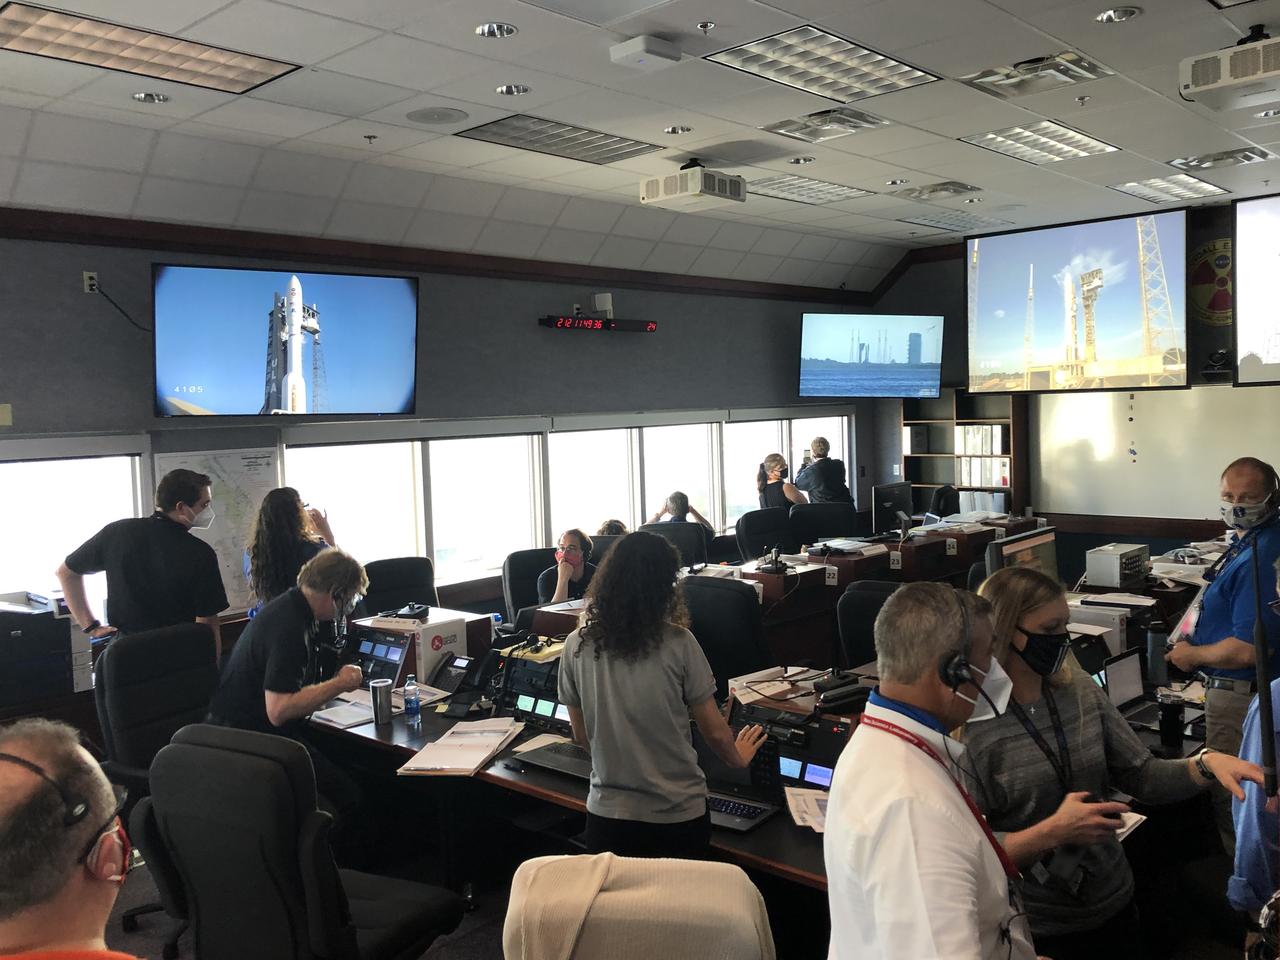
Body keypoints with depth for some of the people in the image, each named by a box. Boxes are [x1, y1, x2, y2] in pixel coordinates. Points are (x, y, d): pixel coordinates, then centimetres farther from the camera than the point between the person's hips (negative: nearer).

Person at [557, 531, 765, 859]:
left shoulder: (577, 645, -7)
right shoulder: (678, 643, -15)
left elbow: (582, 736, 5)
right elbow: (715, 732, -5)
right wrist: (738, 757, 17)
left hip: (606, 816, 2)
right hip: (678, 818, -1)